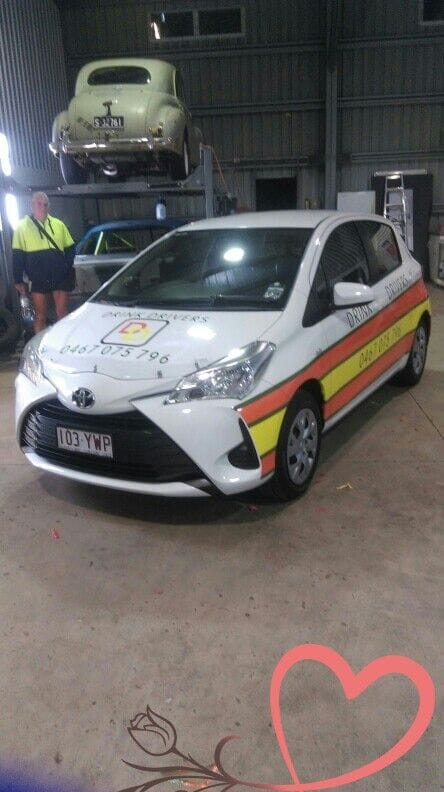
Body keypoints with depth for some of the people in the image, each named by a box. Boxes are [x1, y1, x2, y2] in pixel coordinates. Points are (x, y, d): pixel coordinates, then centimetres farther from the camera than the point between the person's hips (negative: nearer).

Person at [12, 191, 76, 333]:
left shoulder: (58, 224, 10)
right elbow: (17, 255, 1)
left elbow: (70, 249, 13)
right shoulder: (22, 226, 3)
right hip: (38, 279, -2)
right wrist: (18, 280, -3)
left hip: (60, 277, 2)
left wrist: (68, 268, 1)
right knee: (40, 316, 5)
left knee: (62, 314, 4)